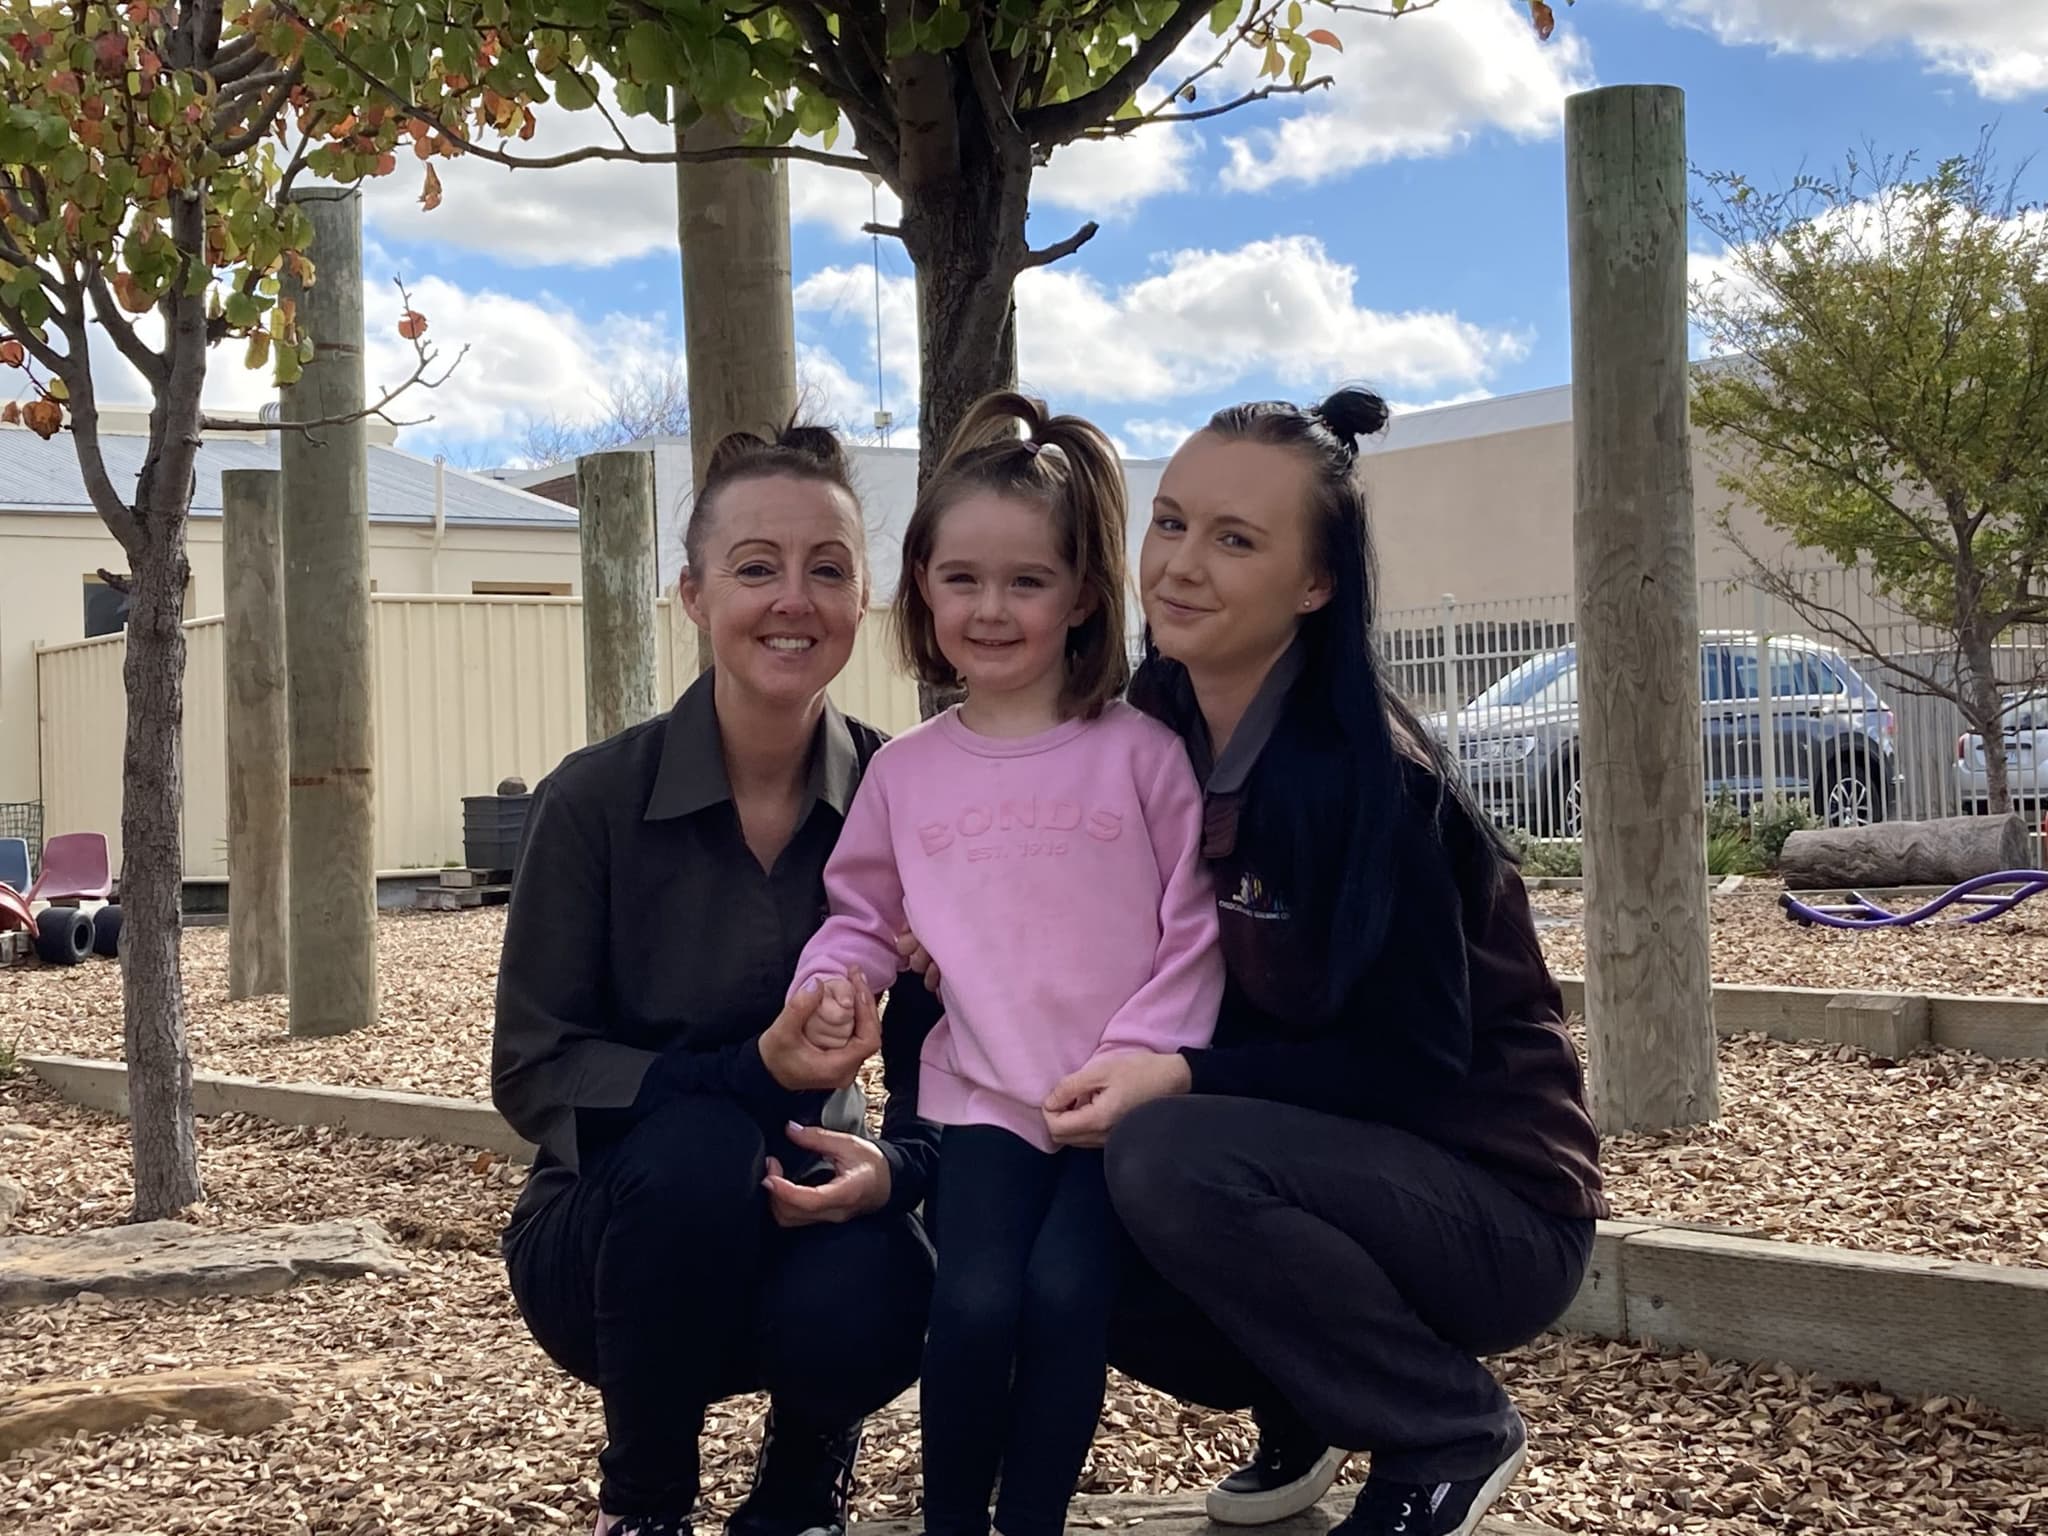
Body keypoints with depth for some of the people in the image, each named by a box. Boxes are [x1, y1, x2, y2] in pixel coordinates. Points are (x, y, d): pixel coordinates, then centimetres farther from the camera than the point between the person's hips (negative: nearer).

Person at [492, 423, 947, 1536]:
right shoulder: (595, 799, -14)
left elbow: (935, 1071, -5)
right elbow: (531, 1074, -13)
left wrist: (892, 1169, -29)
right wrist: (748, 1073, -28)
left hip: (800, 1205, 1)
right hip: (613, 1227, -1)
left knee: (868, 1309, -33)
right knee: (695, 1150, -34)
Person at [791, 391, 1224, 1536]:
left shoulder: (1140, 754, 1)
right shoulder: (908, 772, 9)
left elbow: (1192, 931, -1)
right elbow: (864, 913, 19)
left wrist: (1136, 1059, -12)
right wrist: (835, 976, -3)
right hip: (983, 1097, 2)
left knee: (1067, 1292, -22)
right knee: (978, 1300, -20)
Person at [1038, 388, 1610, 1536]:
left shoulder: (1363, 772, -23)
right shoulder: (1161, 734, -2)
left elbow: (1415, 1063, -20)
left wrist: (1181, 1082, -28)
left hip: (1494, 1204, -7)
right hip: (1322, 1152, 7)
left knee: (1169, 1160, -30)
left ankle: (1453, 1433, -7)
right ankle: (1306, 1409, 14)